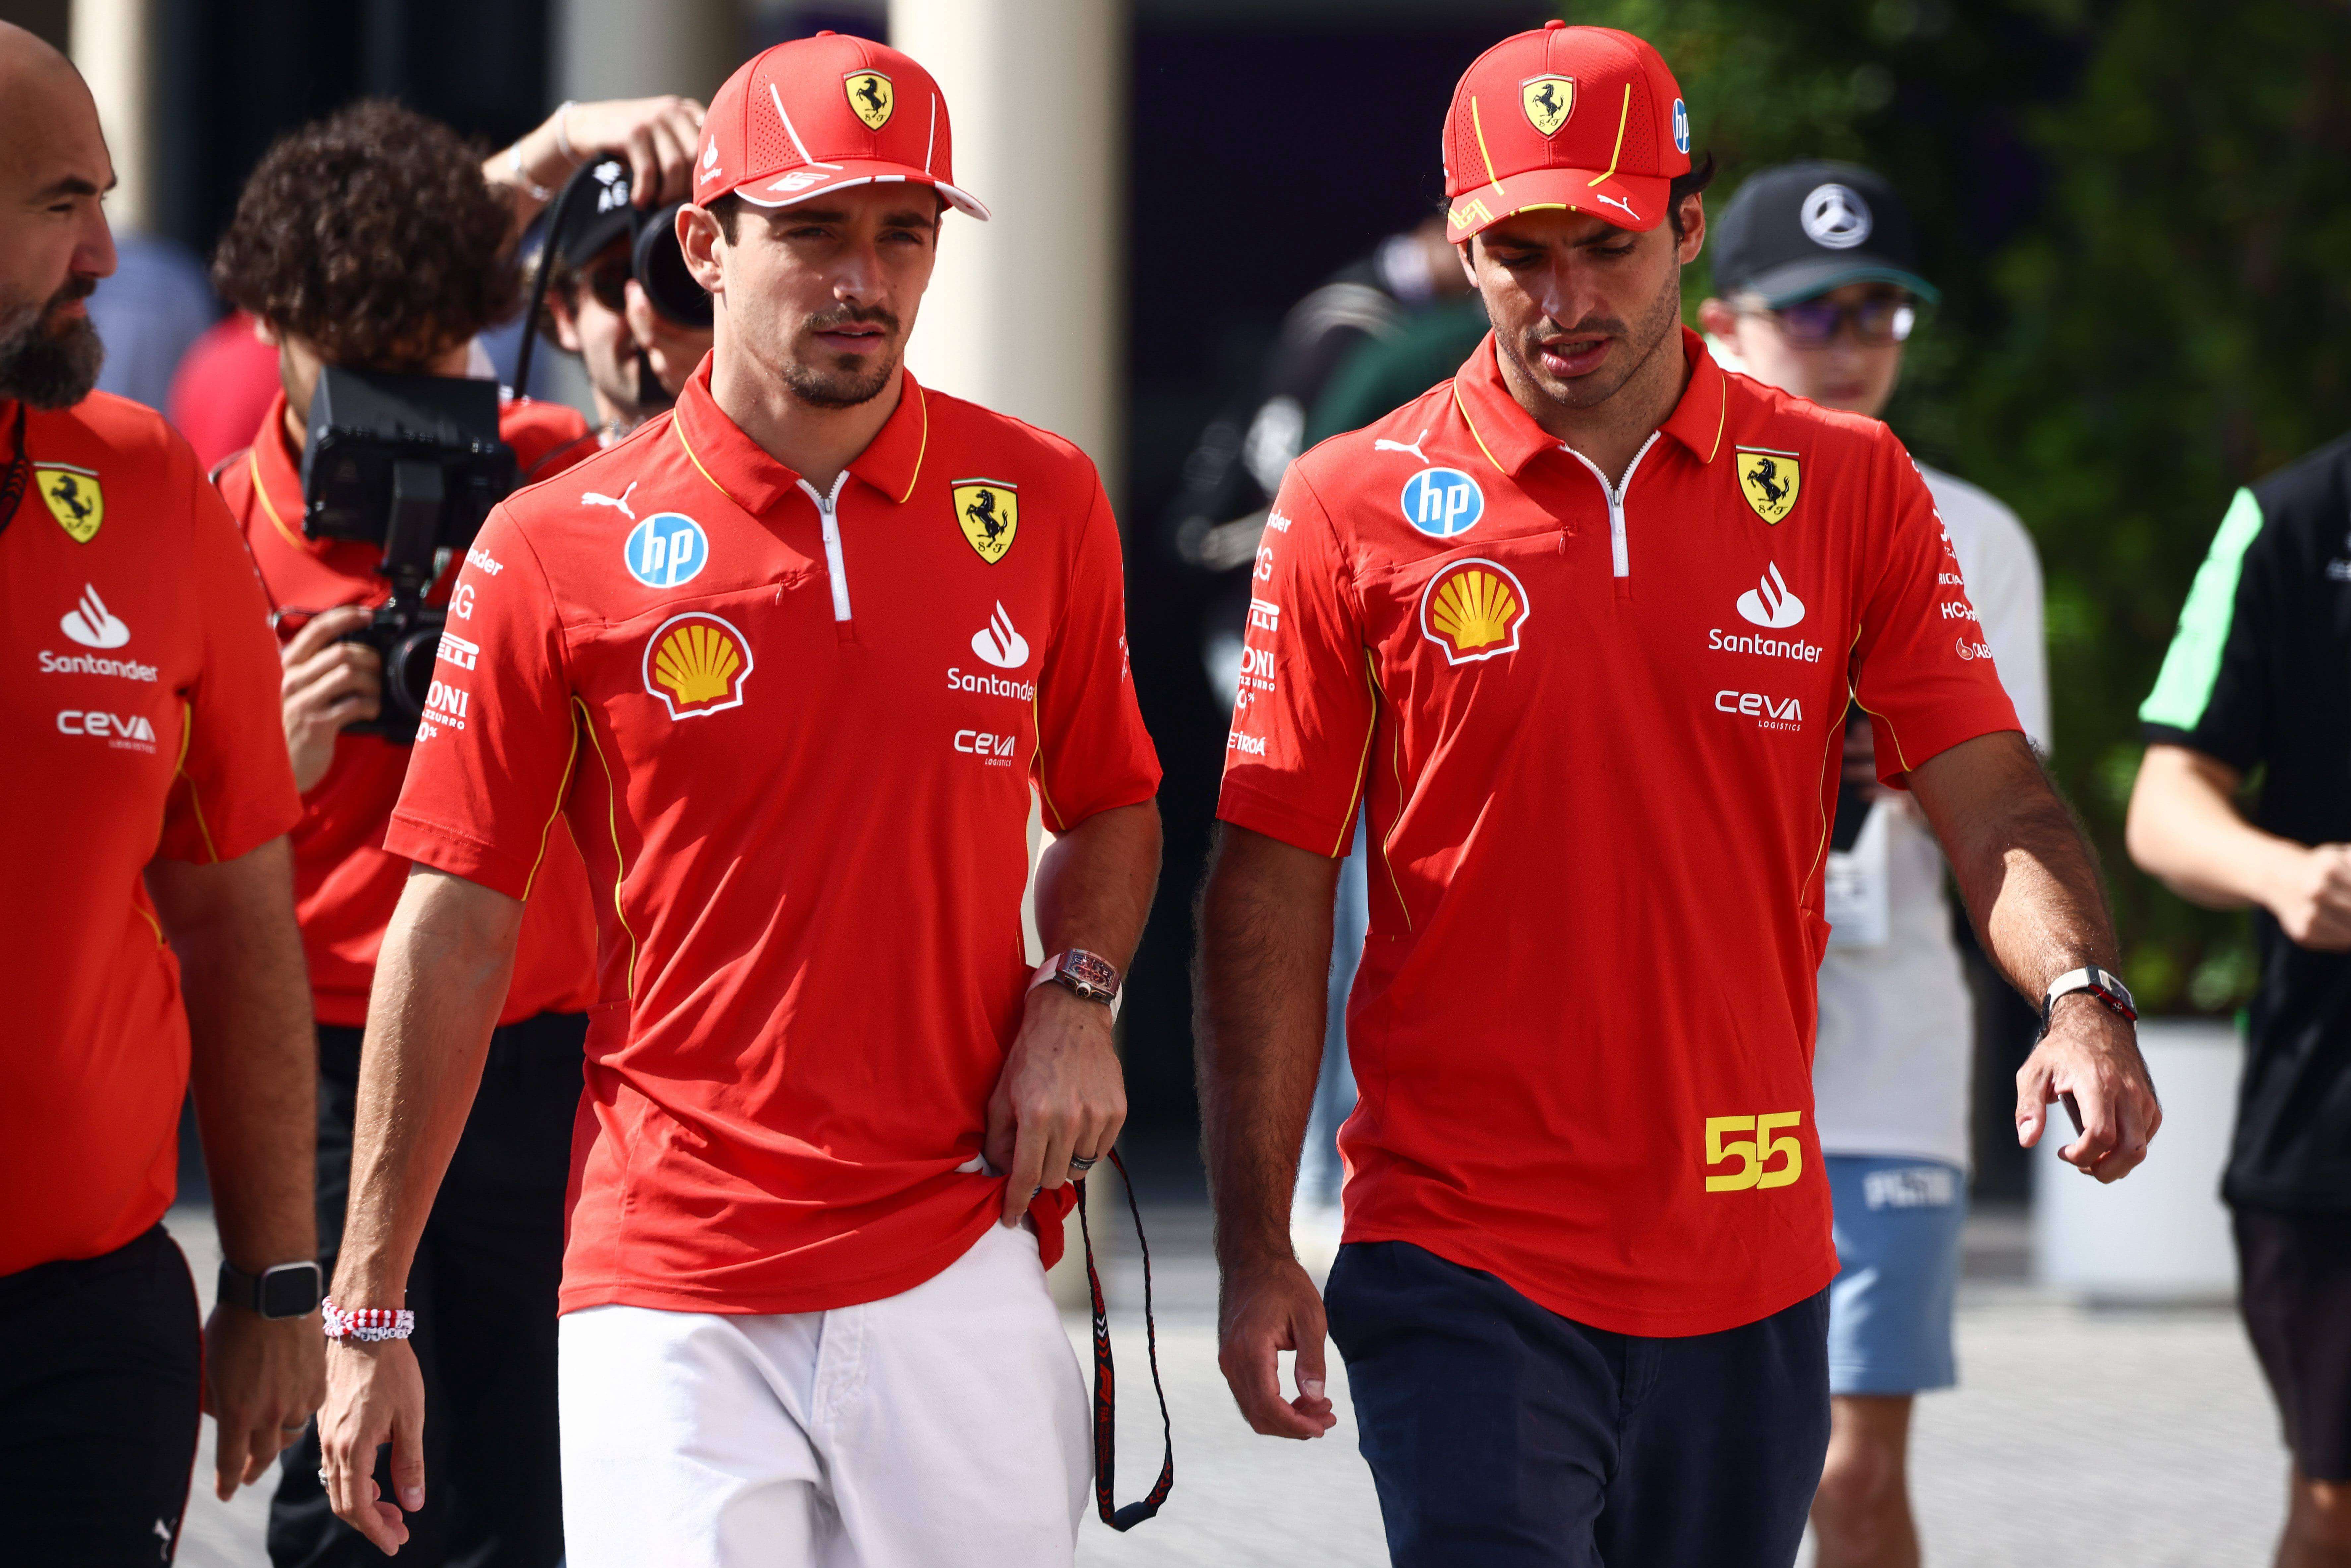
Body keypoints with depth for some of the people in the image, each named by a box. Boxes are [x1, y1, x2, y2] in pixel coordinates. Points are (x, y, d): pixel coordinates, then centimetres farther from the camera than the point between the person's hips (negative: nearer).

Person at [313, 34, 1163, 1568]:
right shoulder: (559, 549, -1)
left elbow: (1111, 806, 20)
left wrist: (1077, 995, -2)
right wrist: (368, 1314, -1)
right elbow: (455, 934, 1)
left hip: (961, 1273, 2)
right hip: (672, 1307, -2)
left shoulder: (1038, 505, 6)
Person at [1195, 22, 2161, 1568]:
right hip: (1464, 1267, -2)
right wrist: (1254, 1250, -4)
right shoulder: (1355, 509, 0)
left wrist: (2080, 994, -21)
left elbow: (1991, 795, 1)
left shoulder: (1846, 487, 5)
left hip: (1751, 1267, 3)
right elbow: (1273, 890, 1)